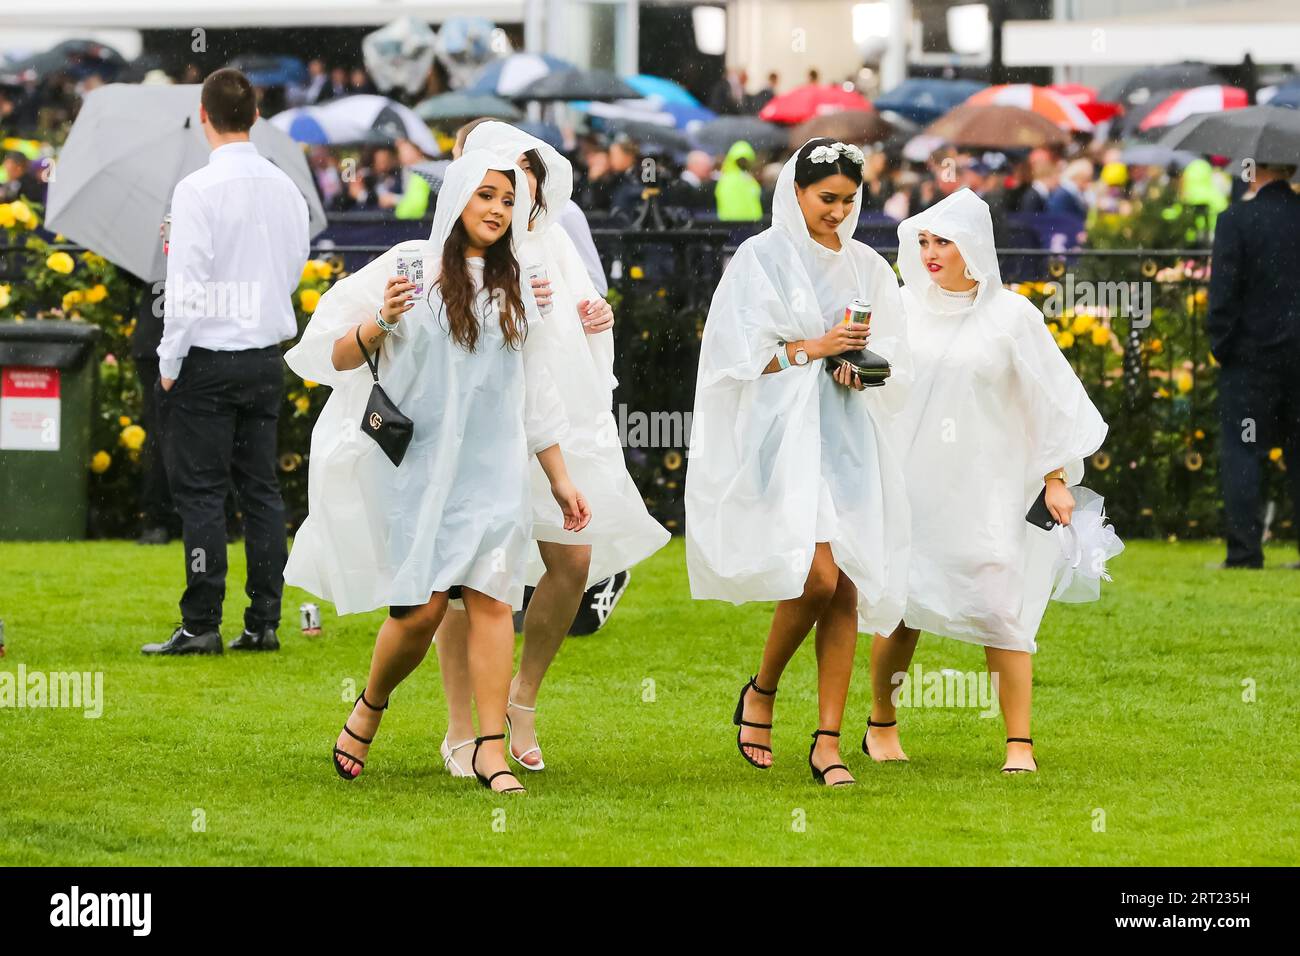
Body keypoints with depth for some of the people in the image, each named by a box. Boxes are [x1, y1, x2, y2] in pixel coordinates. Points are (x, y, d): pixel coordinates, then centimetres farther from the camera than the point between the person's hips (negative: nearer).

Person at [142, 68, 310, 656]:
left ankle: (201, 626, -3)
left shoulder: (199, 189, -14)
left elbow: (186, 283, -15)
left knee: (201, 492, -2)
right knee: (261, 489, 9)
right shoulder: (284, 188, 4)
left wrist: (169, 364, -8)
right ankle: (263, 623, 9)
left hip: (208, 362, -6)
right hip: (267, 357, 6)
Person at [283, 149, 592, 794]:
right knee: (422, 607, -7)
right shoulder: (411, 267, -1)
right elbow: (333, 356, -3)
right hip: (417, 462, -3)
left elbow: (532, 392, 20)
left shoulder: (513, 291, 13)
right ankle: (370, 709, 20)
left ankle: (491, 748, -9)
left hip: (490, 468, 3)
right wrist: (381, 324, -22)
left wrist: (560, 479, 19)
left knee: (491, 597, -9)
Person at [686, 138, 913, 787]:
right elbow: (741, 355, -5)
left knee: (847, 586, -3)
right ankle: (761, 690, 6)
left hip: (849, 437, 5)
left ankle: (828, 741, 0)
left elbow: (894, 359, 15)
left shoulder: (865, 268, 14)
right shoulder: (762, 258, 0)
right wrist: (816, 347, -13)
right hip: (784, 433, -5)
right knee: (817, 576, -19)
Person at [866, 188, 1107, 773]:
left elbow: (1054, 397, 1)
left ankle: (1019, 745, -7)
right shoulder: (905, 307, 2)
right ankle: (881, 726, 24)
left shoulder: (1011, 315, -4)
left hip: (985, 486, -2)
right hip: (912, 482, 2)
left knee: (1000, 613, -9)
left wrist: (1056, 478, -1)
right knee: (900, 607, 4)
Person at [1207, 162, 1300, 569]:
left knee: (1241, 452, 1)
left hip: (1253, 353, -4)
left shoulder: (1236, 219, -10)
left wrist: (1220, 344, 0)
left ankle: (1244, 550, -5)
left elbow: (1224, 290, -11)